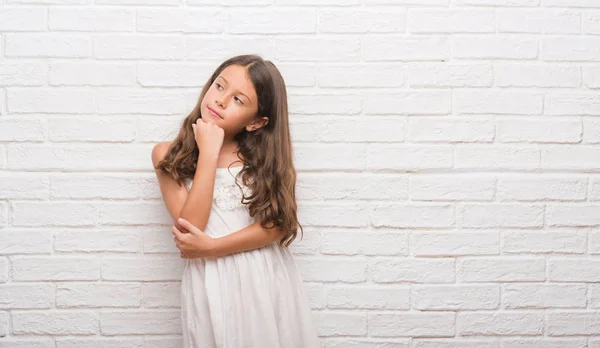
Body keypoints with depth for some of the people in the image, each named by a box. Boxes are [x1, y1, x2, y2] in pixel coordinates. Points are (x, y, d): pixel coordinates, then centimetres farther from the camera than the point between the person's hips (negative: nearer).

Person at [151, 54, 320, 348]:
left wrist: (212, 247, -18)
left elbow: (278, 223, -9)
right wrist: (208, 152, -16)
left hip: (266, 277, 1)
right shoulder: (169, 155, -2)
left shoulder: (264, 153, 2)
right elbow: (190, 226, -13)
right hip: (211, 281, -1)